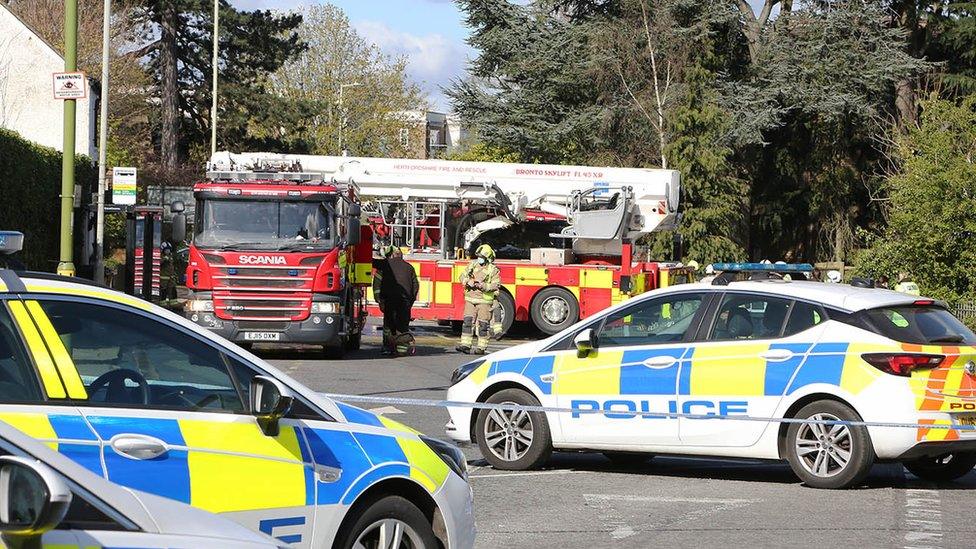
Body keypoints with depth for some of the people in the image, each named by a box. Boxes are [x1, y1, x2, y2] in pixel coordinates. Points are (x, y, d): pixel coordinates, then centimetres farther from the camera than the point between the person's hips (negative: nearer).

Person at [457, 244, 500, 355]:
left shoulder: (493, 270, -5)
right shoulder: (473, 265, 9)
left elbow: (496, 285, -11)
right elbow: (463, 276, 11)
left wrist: (483, 286, -23)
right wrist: (468, 281, -11)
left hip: (484, 301, -4)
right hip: (471, 299, 4)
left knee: (483, 324, -1)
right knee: (468, 321, -1)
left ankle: (481, 347, 5)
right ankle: (465, 344, 1)